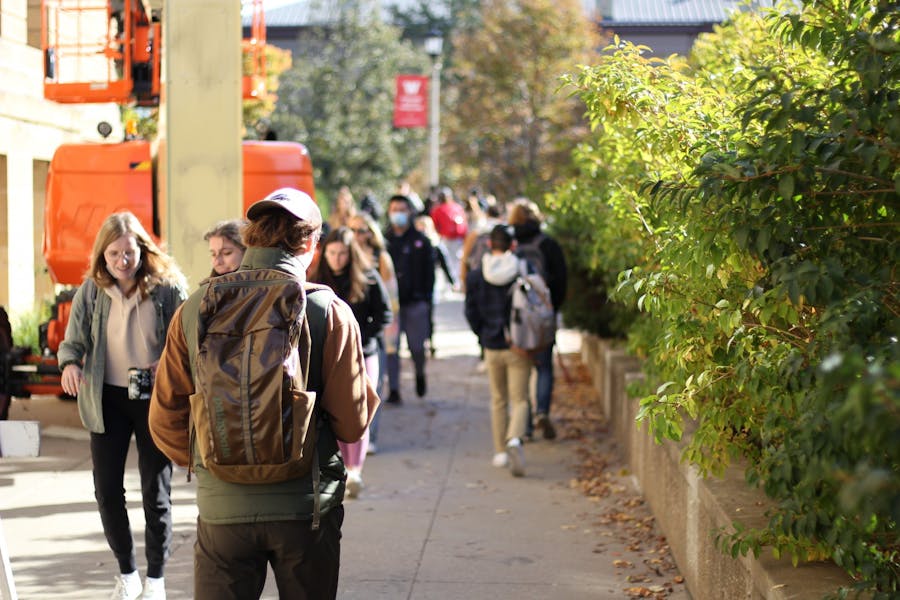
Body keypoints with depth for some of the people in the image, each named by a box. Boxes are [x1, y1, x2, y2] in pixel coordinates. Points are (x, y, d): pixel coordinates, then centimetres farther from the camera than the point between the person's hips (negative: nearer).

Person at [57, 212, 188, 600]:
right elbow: (73, 340, -3)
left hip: (155, 397, -2)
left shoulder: (168, 287, -11)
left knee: (156, 491, 4)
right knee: (106, 488, 5)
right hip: (107, 398, 3)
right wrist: (70, 364, -26)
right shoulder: (92, 290, -4)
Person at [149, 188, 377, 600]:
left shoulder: (196, 308, -1)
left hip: (221, 506, 1)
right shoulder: (329, 311, -7)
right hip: (304, 503, -1)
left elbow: (165, 418, 3)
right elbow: (352, 423, -7)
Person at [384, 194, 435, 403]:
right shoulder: (384, 241, 5)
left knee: (416, 346, 3)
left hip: (415, 302, -1)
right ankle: (393, 389, 4)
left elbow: (429, 272, 3)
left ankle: (420, 374, 33)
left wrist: (426, 298, -5)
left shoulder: (421, 241, 3)